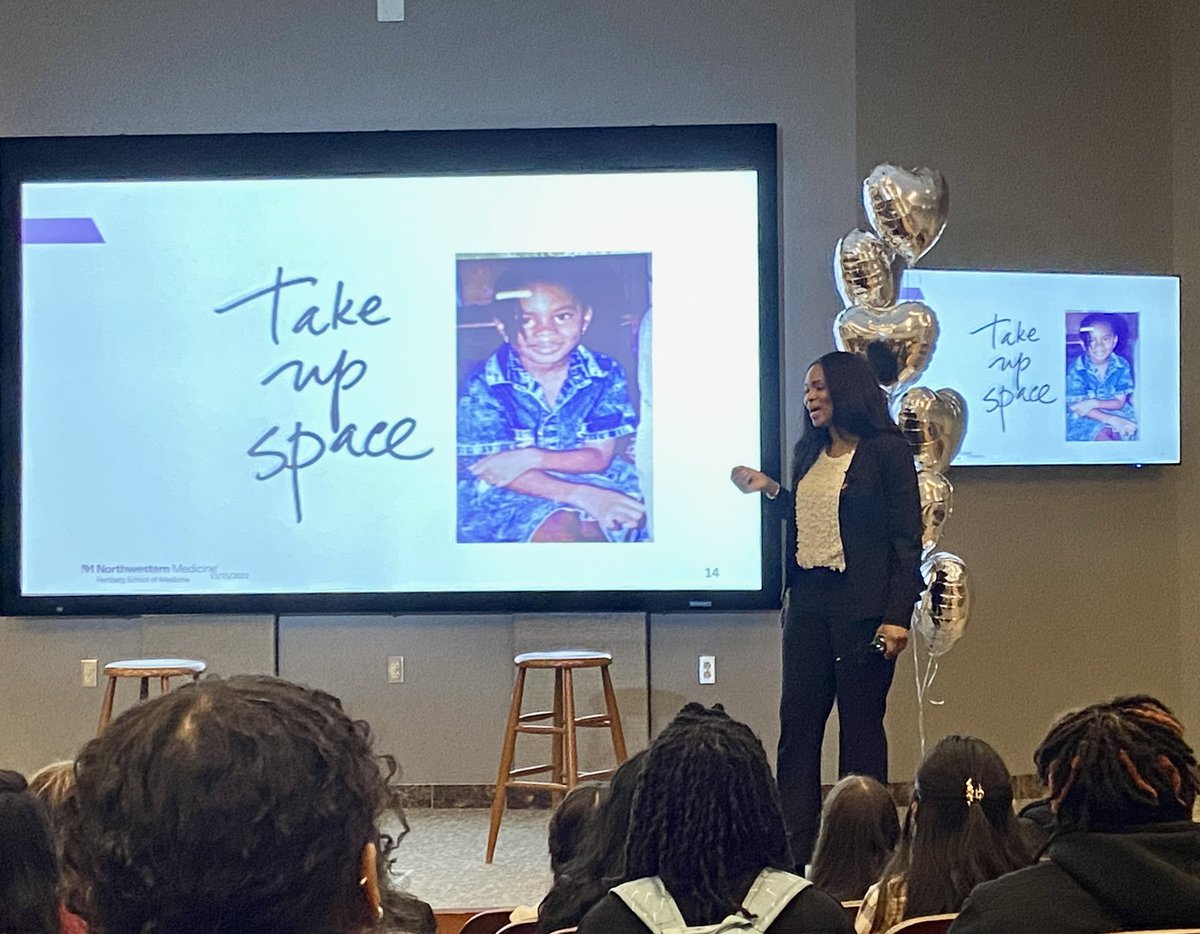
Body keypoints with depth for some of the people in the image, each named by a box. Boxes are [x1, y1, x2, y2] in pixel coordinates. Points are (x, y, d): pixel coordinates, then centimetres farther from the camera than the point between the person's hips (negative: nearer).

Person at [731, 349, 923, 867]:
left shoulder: (887, 451, -6)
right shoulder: (808, 453, 14)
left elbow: (907, 539, -8)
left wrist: (897, 615, -14)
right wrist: (769, 489, 11)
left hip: (863, 608, -6)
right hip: (808, 602, 6)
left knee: (860, 726, 1)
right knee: (797, 721, 3)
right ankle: (795, 844, 6)